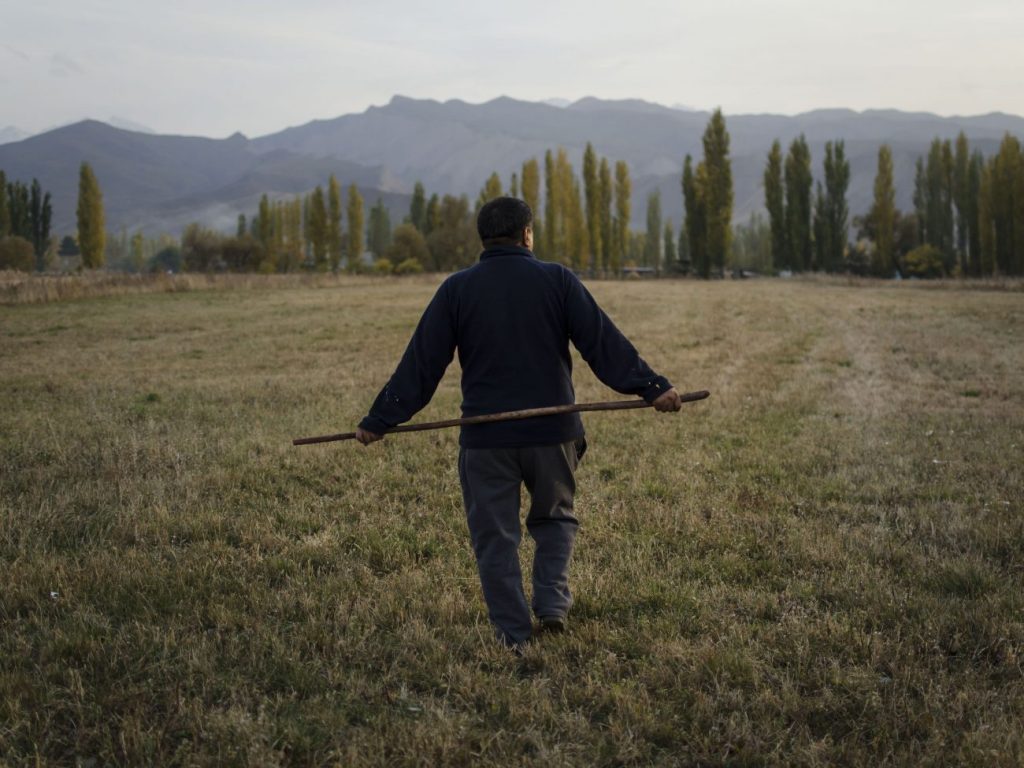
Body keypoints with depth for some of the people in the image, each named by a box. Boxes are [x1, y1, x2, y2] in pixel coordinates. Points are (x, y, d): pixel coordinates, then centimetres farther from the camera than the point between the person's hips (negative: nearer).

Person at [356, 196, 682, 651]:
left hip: (485, 439, 0)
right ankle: (553, 604, 7)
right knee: (554, 518, 22)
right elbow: (603, 342, -6)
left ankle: (513, 634, 9)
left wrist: (380, 420, 5)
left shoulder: (457, 289, 1)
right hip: (552, 432, 1)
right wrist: (652, 388, -5)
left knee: (495, 536, 8)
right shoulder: (556, 280, -1)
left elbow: (421, 363, 0)